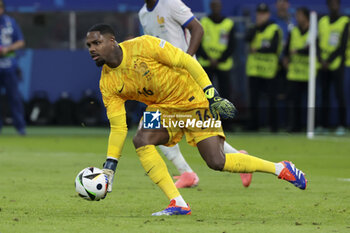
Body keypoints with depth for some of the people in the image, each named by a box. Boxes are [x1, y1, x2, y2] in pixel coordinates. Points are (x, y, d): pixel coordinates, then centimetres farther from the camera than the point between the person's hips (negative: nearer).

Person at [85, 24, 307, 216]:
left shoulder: (143, 46, -23)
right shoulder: (108, 84, -6)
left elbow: (186, 61, -19)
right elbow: (118, 128, -2)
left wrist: (212, 95, -23)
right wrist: (109, 167, -9)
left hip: (194, 100, -5)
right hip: (164, 108, 5)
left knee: (217, 162, -15)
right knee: (141, 140, -22)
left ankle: (282, 169, 4)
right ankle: (178, 204, -16)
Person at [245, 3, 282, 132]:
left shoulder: (275, 29, -1)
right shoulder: (254, 28, 14)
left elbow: (274, 48, -11)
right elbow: (247, 39, -6)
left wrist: (257, 50, -10)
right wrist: (258, 26, -11)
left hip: (269, 70, -4)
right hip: (254, 68, 4)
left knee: (272, 98, -3)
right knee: (253, 98, 5)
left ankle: (273, 125, 3)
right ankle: (254, 124, 11)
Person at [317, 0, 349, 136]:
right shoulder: (322, 21, 13)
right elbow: (318, 43, 9)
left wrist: (329, 61, -12)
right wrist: (321, 59, -7)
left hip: (336, 64, -5)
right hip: (323, 65, 5)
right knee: (324, 94, 6)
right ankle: (324, 125, 10)